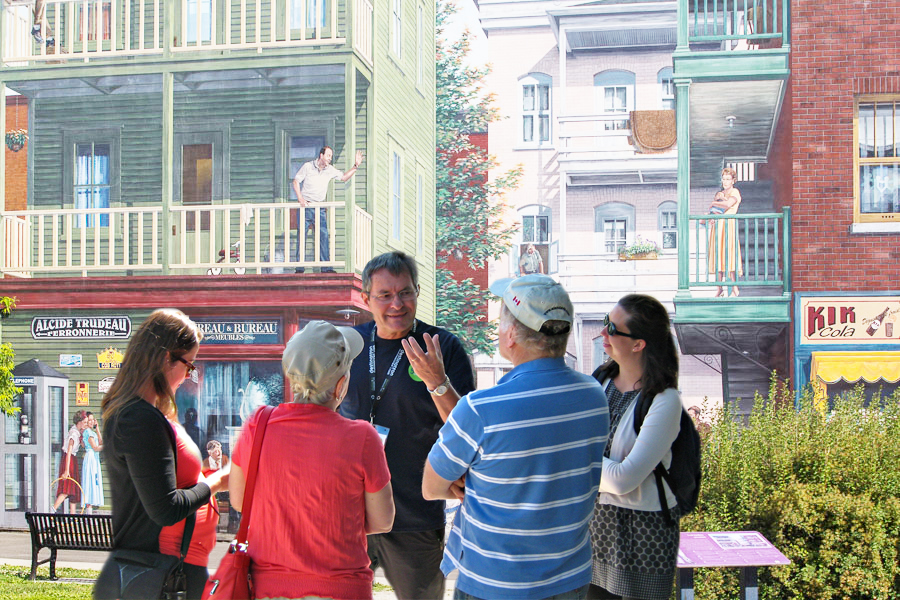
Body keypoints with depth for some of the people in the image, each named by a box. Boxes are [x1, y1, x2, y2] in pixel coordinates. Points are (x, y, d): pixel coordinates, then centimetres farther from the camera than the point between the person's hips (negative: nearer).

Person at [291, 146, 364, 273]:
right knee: (301, 236, -3)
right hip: (305, 206, -3)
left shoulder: (330, 170, 7)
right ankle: (299, 268, 2)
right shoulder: (308, 166, -3)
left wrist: (355, 166, 4)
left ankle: (326, 267, -3)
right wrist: (300, 198, -11)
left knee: (324, 236, -5)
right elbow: (296, 182, 0)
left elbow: (344, 177, 17)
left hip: (320, 208, 3)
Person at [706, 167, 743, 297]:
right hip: (717, 226, 6)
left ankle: (735, 289, -10)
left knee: (728, 252, -12)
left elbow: (728, 204, -18)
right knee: (717, 254, 1)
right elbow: (712, 210, 19)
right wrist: (711, 216, -4)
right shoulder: (719, 194, 23)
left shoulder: (735, 192, 2)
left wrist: (714, 203, -3)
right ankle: (719, 288, 3)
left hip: (728, 225, -6)